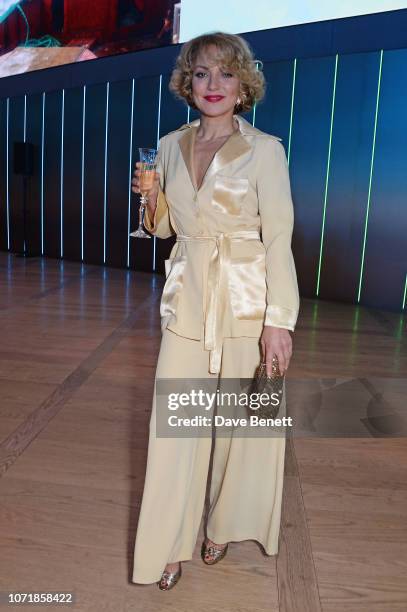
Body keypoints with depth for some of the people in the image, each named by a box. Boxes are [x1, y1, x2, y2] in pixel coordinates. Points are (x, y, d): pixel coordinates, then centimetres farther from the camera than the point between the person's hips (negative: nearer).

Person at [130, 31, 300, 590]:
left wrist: (279, 319, -15)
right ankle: (171, 545, 25)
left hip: (246, 302, -3)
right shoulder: (170, 146, 7)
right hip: (187, 301, 3)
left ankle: (224, 524, 37)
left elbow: (279, 238, -9)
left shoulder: (264, 149, -6)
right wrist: (151, 195, -5)